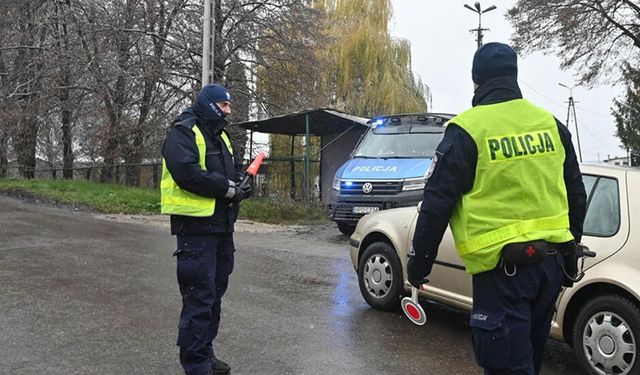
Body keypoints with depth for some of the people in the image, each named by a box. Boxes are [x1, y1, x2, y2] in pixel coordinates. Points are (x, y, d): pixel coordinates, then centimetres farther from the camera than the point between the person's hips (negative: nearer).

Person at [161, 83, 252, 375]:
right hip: (196, 227, -9)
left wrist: (240, 183, 0)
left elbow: (231, 170, 24)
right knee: (200, 297, -5)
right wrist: (228, 188, -17)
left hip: (221, 225, 9)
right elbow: (186, 173, -23)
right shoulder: (183, 132, -9)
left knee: (215, 292, 17)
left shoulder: (219, 135, 20)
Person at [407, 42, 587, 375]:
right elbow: (576, 194, 15)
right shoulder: (550, 124, 7)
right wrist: (570, 244, 27)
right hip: (550, 261, 7)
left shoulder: (467, 129, -11)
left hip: (503, 267, -7)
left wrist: (418, 263, -3)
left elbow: (437, 203, -12)